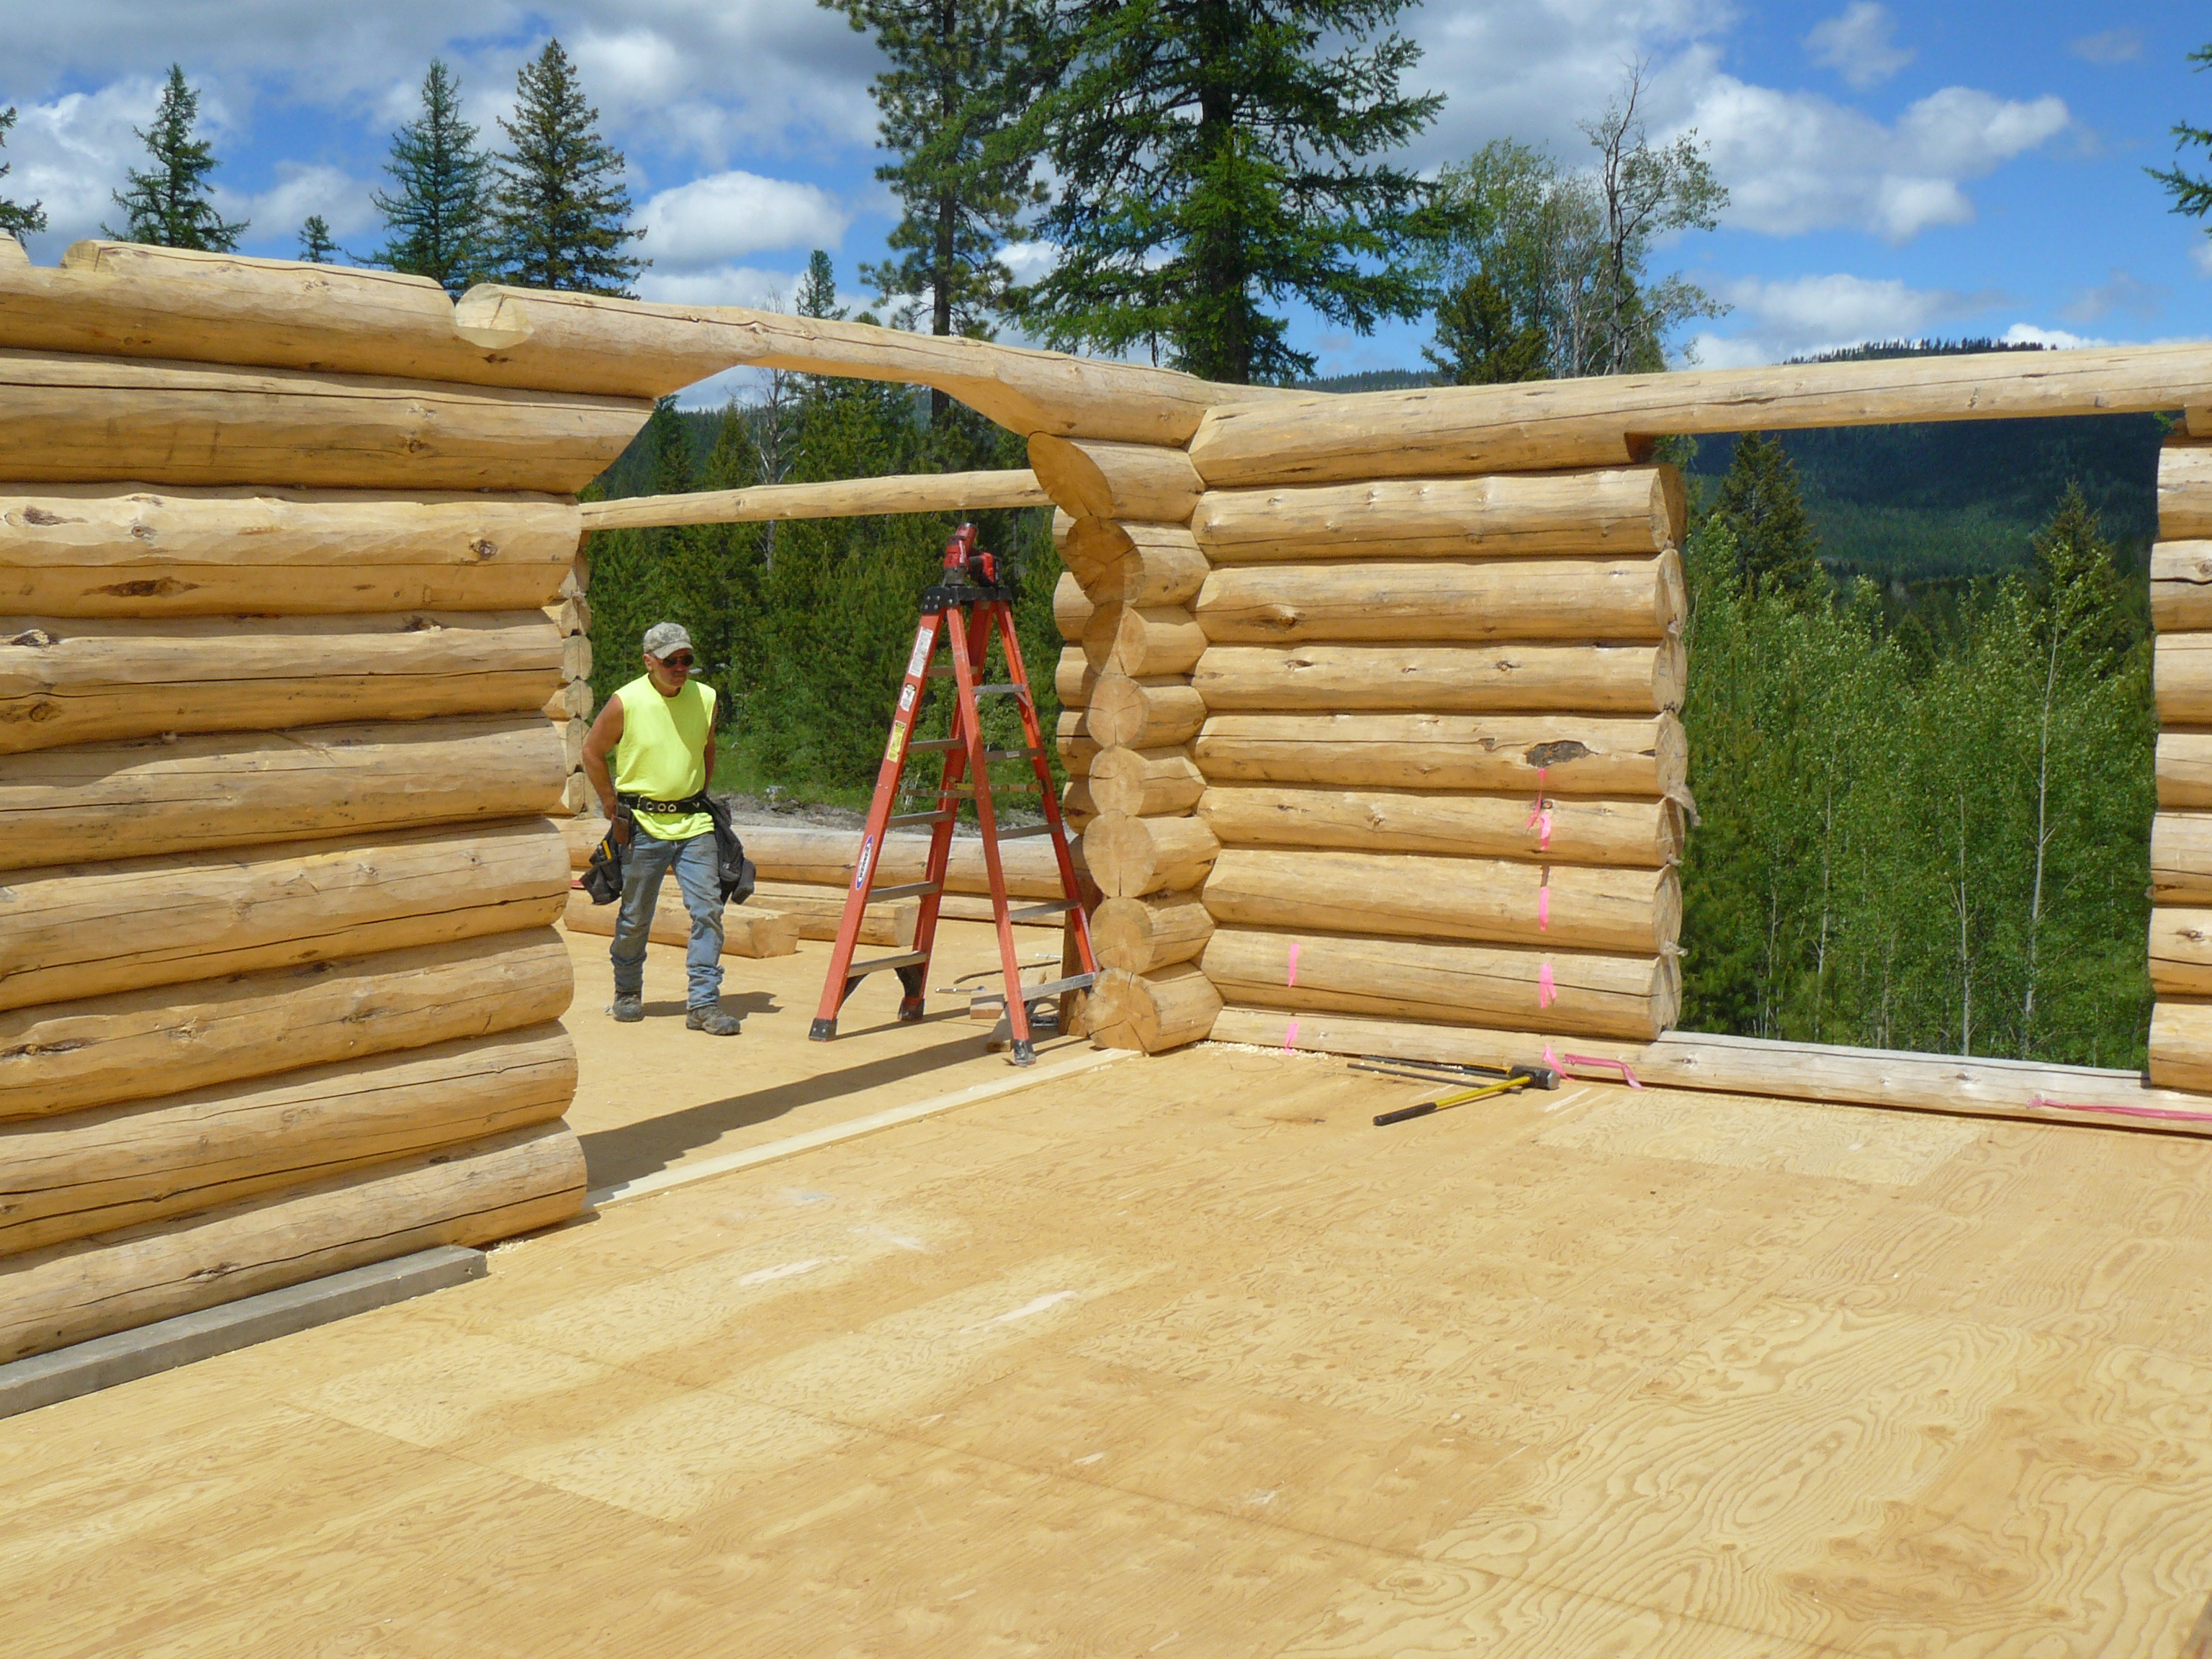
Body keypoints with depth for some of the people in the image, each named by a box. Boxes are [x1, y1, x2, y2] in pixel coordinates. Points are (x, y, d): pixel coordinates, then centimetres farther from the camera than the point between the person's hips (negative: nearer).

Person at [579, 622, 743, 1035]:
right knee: (635, 916, 7)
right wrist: (614, 808, 3)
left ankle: (703, 1003, -1)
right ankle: (628, 994, 27)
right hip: (642, 823, -3)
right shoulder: (625, 703, -8)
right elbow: (592, 753, 3)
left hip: (694, 823, 3)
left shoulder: (705, 699, 3)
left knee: (708, 909, -6)